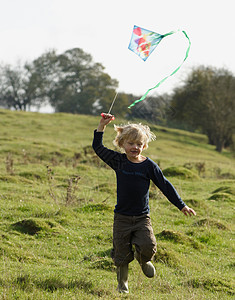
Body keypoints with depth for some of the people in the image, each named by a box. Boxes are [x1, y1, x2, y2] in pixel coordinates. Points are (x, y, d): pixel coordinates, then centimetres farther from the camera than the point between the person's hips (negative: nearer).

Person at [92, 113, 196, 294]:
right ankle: (122, 284, 27)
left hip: (142, 218, -1)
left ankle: (144, 260, 16)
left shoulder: (148, 165, -3)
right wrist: (102, 126, -5)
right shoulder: (118, 161, 0)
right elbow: (98, 147, 4)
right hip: (122, 217, 1)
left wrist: (182, 206, 3)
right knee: (122, 255, 3)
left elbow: (165, 186, 3)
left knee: (148, 246, -20)